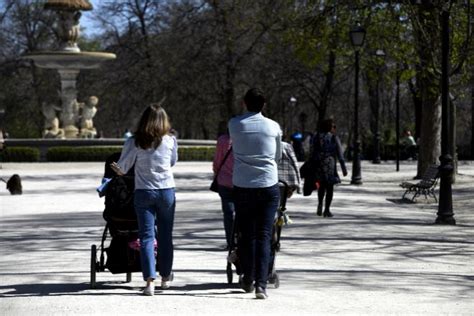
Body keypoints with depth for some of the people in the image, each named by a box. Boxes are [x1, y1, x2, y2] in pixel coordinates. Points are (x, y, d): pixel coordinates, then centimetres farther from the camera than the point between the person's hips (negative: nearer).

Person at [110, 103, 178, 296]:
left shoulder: (134, 142, -7)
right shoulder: (170, 141, -3)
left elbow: (121, 168, -1)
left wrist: (118, 170, 22)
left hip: (143, 192, -1)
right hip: (166, 191, 1)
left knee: (146, 236, -1)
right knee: (165, 235, 15)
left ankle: (150, 280, -12)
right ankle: (166, 276, 28)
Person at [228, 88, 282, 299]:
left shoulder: (234, 124, -2)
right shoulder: (273, 127, -1)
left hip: (242, 187, 1)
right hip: (268, 186, -1)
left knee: (247, 235, 12)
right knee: (264, 236, -1)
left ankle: (248, 280, 24)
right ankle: (261, 284, -11)